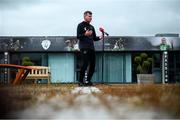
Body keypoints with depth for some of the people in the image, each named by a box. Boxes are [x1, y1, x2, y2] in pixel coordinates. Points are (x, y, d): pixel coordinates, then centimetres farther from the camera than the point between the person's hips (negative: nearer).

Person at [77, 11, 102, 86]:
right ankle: (81, 81, -6)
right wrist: (85, 34, -23)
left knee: (92, 65, 3)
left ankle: (88, 81, 13)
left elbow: (94, 38, 21)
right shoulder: (81, 25, 3)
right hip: (84, 48, -7)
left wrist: (99, 38, 2)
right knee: (85, 64, -14)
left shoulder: (91, 27, 22)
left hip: (91, 48, 7)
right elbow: (78, 36, -7)